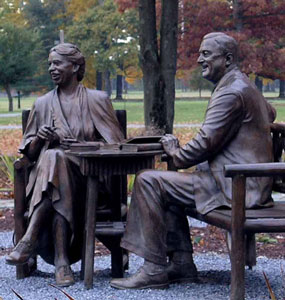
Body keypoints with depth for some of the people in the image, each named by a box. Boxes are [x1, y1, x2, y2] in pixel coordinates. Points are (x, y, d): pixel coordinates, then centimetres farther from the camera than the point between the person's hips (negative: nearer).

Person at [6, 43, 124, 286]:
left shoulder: (97, 100, 8)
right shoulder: (43, 104, 17)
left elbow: (115, 144, 4)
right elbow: (29, 153, 18)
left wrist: (83, 145, -12)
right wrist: (39, 138, -5)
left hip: (87, 176, -3)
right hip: (46, 175, 3)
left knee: (55, 157, -35)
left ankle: (30, 241, -43)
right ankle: (61, 261, -43)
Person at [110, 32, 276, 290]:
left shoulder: (232, 92, -15)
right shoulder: (242, 85, 17)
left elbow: (206, 143, -20)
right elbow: (270, 114, 36)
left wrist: (176, 153, 1)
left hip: (235, 186, -11)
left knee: (148, 181, -13)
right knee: (166, 185, 22)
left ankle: (154, 270, -9)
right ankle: (181, 263, 15)